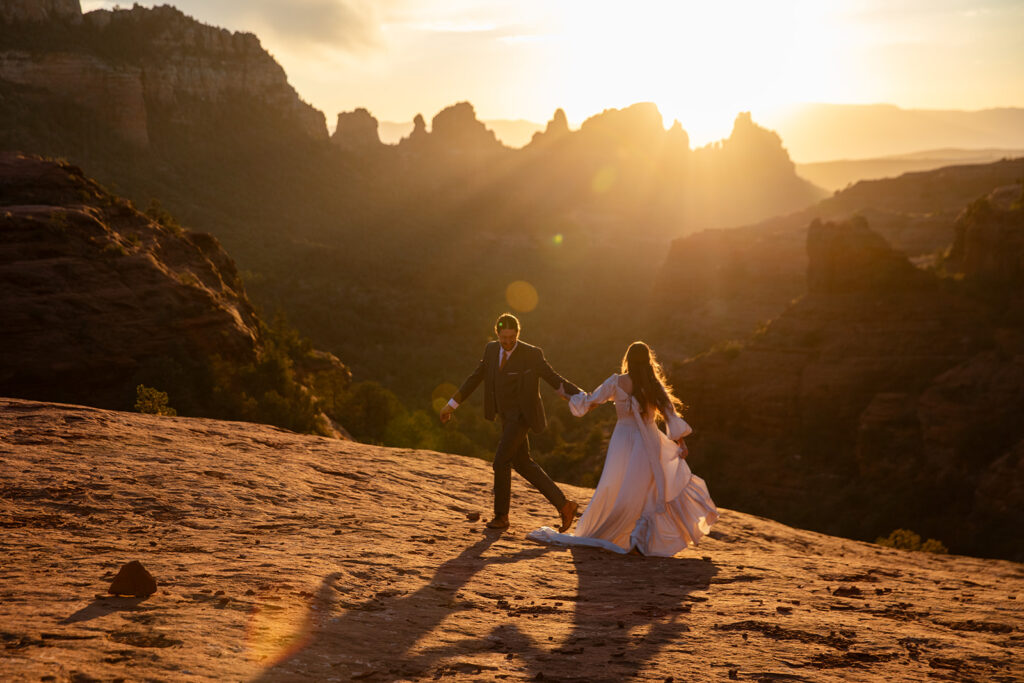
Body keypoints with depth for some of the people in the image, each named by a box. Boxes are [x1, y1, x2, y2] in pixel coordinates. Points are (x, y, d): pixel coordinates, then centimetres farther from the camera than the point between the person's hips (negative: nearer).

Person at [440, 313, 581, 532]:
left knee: (501, 461, -11)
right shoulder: (492, 349, 3)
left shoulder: (531, 354, -16)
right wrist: (452, 404, 12)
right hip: (507, 416, 7)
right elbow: (475, 378, 11)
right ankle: (564, 505, 15)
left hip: (522, 416, -7)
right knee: (522, 464, 9)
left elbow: (555, 379, -13)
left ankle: (501, 515, 5)